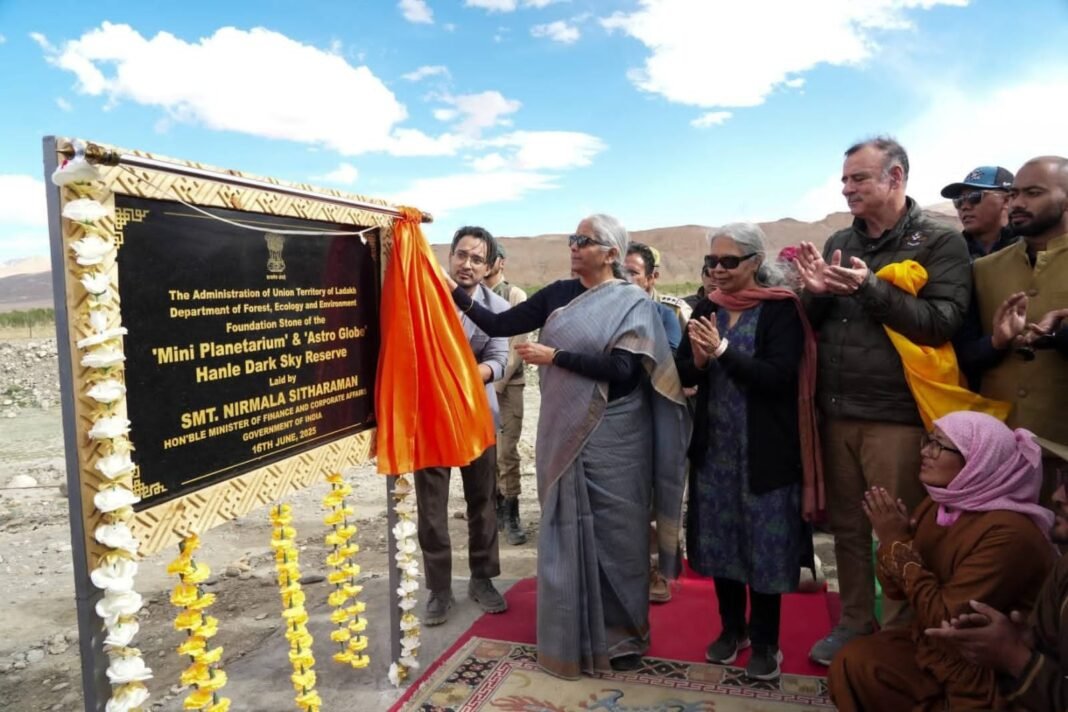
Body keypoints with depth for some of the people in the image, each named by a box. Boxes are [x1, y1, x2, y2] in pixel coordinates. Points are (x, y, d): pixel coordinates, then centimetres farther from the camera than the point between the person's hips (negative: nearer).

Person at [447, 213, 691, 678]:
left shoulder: (632, 303, -5)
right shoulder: (558, 294, 7)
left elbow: (622, 370, -18)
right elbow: (499, 325, 3)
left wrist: (555, 356, -18)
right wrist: (455, 293, -8)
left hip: (610, 438, -4)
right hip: (563, 432, 4)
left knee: (612, 534, 7)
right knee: (565, 532, 10)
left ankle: (621, 635, 27)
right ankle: (572, 635, 27)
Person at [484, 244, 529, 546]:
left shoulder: (515, 296, -4)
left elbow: (518, 346, -9)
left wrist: (496, 383, -12)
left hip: (507, 385, -3)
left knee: (506, 453, -3)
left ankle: (510, 514, 9)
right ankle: (496, 507, 23)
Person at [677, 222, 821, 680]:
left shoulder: (781, 309, -8)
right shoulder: (707, 308, 6)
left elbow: (778, 376, -20)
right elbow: (685, 375, 5)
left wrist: (722, 350, -20)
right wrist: (698, 359, -16)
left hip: (764, 448, -4)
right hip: (715, 444, 5)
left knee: (765, 542, 4)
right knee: (719, 536, 12)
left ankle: (765, 641, 22)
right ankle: (731, 627, 30)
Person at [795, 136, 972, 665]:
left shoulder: (940, 243, -3)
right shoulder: (839, 243, 12)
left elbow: (941, 324, -15)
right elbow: (812, 326, 13)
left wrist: (869, 288, -23)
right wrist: (817, 293, -8)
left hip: (896, 416, -5)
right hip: (836, 412, 5)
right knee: (847, 526, 14)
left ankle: (898, 636, 24)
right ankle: (854, 623, 30)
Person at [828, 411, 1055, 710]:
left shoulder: (1007, 533, -25)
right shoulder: (938, 504, -2)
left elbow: (946, 620, -26)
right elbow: (896, 590, 2)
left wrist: (898, 542, -25)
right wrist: (892, 538, -18)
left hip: (988, 675, -7)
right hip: (933, 646, 7)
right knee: (851, 663, -7)